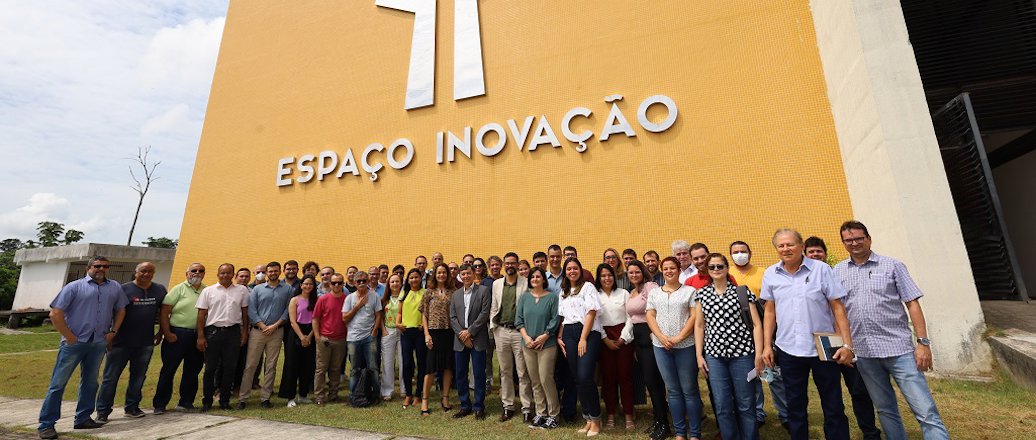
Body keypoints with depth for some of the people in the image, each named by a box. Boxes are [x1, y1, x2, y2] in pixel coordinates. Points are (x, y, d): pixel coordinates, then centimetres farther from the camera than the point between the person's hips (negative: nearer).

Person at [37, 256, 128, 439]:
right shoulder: (74, 287, -3)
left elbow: (120, 310, 13)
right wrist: (69, 336, -9)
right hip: (74, 342, -3)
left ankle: (83, 419, 23)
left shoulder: (115, 288, 8)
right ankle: (46, 424, 12)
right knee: (58, 383, 2)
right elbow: (56, 314, -5)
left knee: (90, 382, 12)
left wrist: (113, 331, 3)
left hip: (99, 343, 4)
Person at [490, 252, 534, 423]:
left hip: (520, 331, -3)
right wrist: (492, 326, 5)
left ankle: (526, 409, 14)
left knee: (523, 372, 2)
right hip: (501, 332, 4)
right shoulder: (496, 284, 10)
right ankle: (508, 406, 25)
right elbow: (493, 308, 12)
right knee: (505, 372, 13)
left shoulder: (526, 283, -2)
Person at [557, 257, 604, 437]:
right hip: (569, 335, 6)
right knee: (578, 379, 6)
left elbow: (590, 313, -7)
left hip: (588, 333, -5)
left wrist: (583, 339, -13)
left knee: (585, 377, -14)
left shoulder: (588, 286, 1)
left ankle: (596, 419, 4)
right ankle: (588, 418, 18)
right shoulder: (563, 292, 19)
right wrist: (559, 337, 5)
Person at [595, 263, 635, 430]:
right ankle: (611, 414, 16)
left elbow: (630, 317, 2)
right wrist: (606, 339, -6)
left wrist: (623, 338, -5)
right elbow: (594, 320, 0)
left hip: (623, 337, 0)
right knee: (608, 376, 4)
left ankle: (628, 415, 13)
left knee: (625, 375, 2)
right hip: (604, 338, 0)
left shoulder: (623, 293, 5)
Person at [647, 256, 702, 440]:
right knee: (673, 390, 10)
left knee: (689, 390, 3)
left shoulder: (690, 291, 3)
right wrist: (662, 338, -8)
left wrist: (679, 337, -13)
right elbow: (650, 317, 5)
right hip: (661, 346, 3)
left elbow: (694, 317, -5)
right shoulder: (654, 292, 11)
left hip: (685, 345, -3)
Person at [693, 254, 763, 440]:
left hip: (742, 353, -2)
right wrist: (699, 355, 4)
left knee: (746, 405, 8)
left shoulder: (743, 291, 0)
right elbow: (699, 325, 8)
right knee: (722, 406, 6)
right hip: (714, 355, 2)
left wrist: (759, 353, -7)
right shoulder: (701, 294, 6)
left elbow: (756, 324, 0)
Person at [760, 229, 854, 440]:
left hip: (823, 348, -2)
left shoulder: (821, 269, -5)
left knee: (833, 407, 9)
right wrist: (767, 345, 4)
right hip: (788, 351, 2)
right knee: (795, 406, 14)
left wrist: (847, 344, -10)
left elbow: (838, 307, -4)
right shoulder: (770, 274, 2)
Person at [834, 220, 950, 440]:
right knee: (885, 410, 14)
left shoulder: (892, 266, 1)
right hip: (863, 352, 2)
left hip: (899, 347, -2)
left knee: (925, 412, -3)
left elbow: (912, 304, -1)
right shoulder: (838, 272, 6)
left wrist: (923, 342, -7)